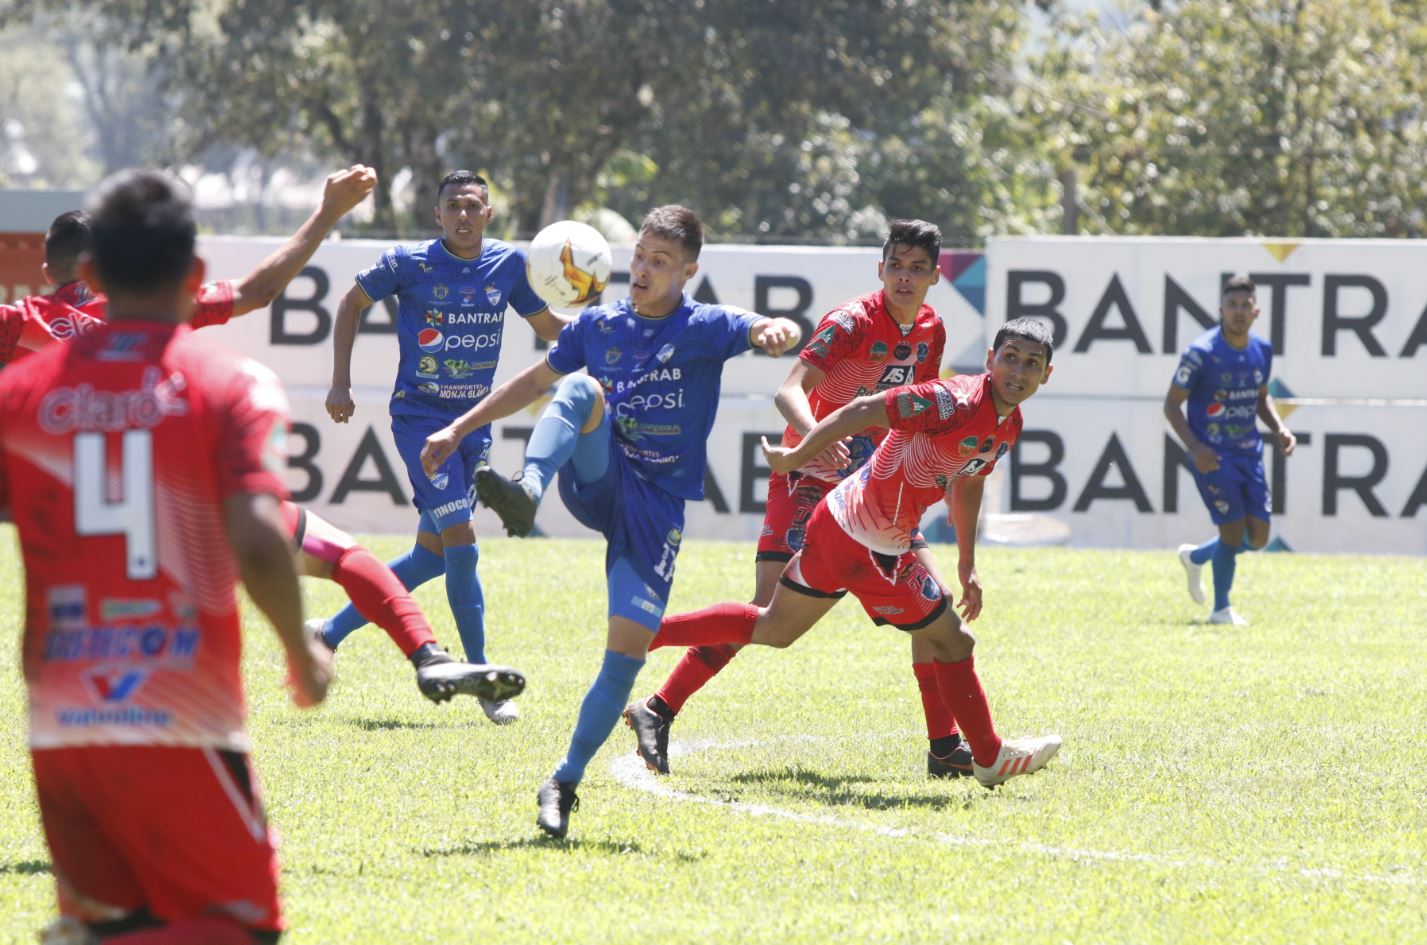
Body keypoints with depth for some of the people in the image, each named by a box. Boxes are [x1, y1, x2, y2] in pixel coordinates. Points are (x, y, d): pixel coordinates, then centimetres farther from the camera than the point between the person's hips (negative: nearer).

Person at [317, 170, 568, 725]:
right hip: (419, 418, -5)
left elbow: (549, 327, 13)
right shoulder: (410, 263, -9)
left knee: (433, 553, 10)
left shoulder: (508, 264, 1)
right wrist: (341, 385, -1)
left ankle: (331, 631, 26)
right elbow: (352, 304, 4)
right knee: (461, 543, -14)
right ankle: (481, 679, -5)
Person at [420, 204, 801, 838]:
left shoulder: (705, 329, -1)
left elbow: (769, 333, -19)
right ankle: (526, 493, -52)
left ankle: (564, 784, 0)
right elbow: (536, 381, 23)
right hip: (596, 481, 2)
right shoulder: (598, 326, 10)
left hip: (656, 506, -2)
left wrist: (778, 332, -44)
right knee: (582, 387, -27)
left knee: (628, 650, -11)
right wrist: (459, 429, 21)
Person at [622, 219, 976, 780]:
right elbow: (790, 391, -31)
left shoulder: (930, 330, 4)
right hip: (810, 480, -7)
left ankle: (944, 745, 3)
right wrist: (813, 435, -50)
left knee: (934, 597, -2)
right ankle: (658, 712, -8)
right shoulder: (854, 321, -18)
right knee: (769, 610, -15)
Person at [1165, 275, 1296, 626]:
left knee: (1258, 537, 4)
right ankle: (1221, 609, 13)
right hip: (1212, 456, -6)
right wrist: (1194, 446, -22)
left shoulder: (1262, 350, 3)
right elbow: (1172, 404, -10)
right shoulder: (1201, 353, -15)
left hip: (1249, 452, 6)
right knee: (1234, 529, -9)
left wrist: (1280, 429, 2)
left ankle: (1196, 557, 33)